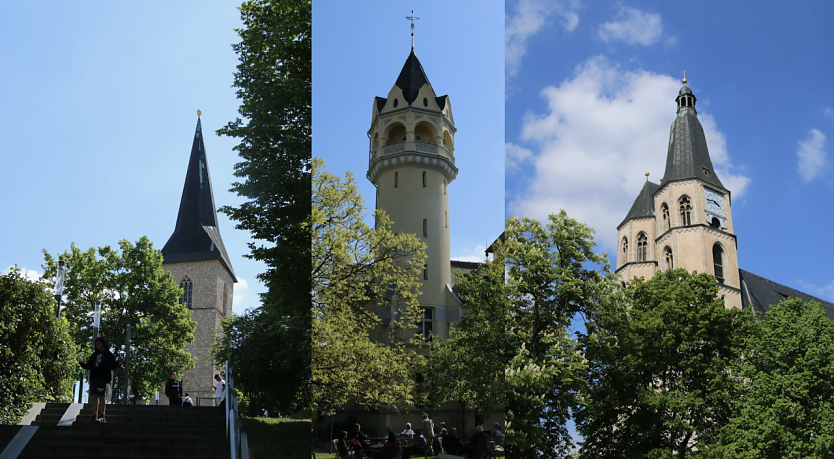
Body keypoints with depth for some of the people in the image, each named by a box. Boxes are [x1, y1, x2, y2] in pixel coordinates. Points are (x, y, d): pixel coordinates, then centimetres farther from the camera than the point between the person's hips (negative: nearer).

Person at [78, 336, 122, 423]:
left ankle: (102, 416, -14)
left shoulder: (108, 355, 6)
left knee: (101, 396, -12)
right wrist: (81, 363, 13)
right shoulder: (94, 355, 22)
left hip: (103, 378, -6)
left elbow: (113, 366, -2)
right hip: (94, 378, 6)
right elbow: (89, 366, 24)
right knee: (94, 396, 1)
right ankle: (94, 416, 1)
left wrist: (118, 362, -19)